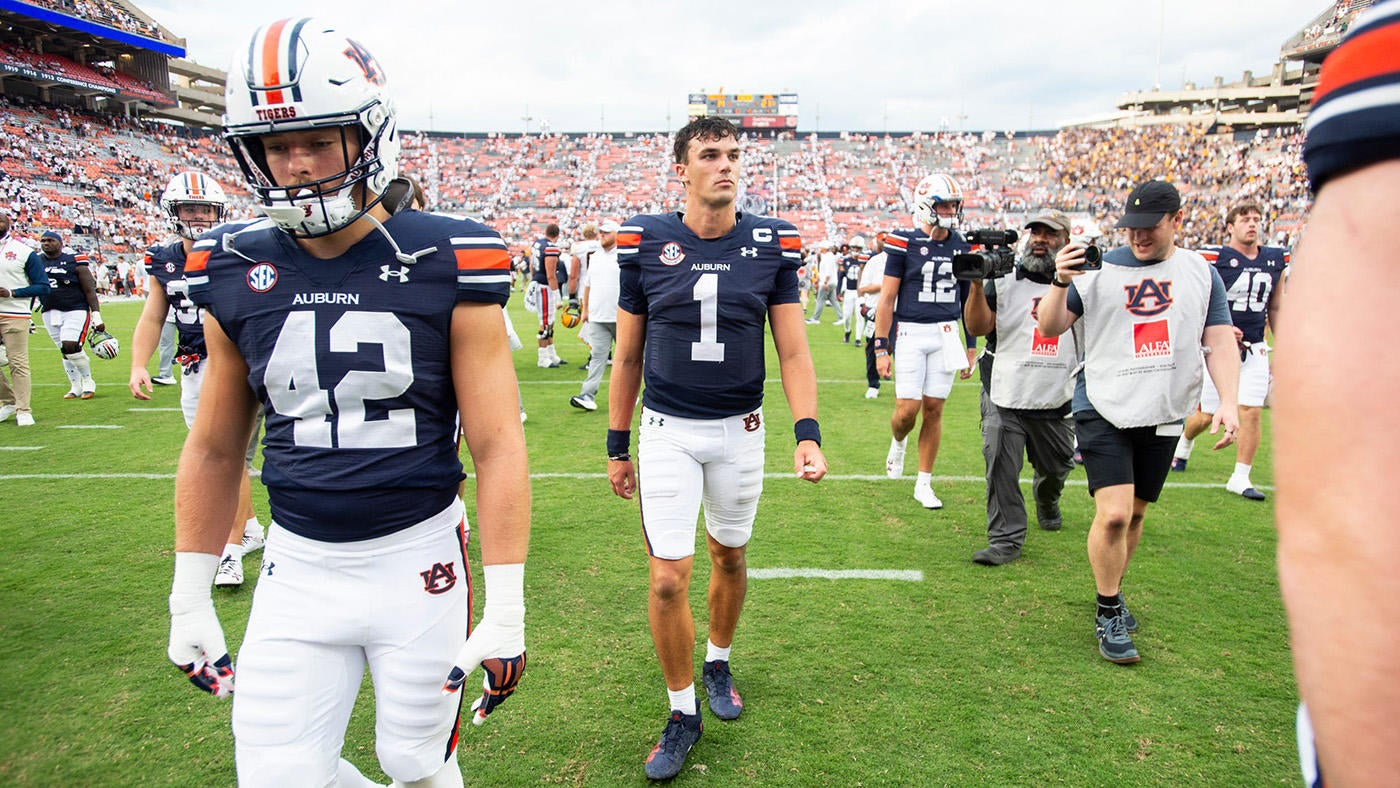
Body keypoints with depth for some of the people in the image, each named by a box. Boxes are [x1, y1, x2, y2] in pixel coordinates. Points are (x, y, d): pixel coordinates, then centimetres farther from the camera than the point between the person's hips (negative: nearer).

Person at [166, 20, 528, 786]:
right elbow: (213, 449, 9)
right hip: (296, 568, 3)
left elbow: (497, 446, -11)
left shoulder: (446, 265, -12)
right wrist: (188, 600, 11)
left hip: (418, 558, -3)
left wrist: (506, 611, -11)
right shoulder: (233, 273, 0)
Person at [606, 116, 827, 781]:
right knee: (668, 578, -4)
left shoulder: (772, 245, -3)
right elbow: (627, 356, 3)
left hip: (740, 429, 2)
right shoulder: (645, 243, -5)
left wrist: (808, 433, -13)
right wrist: (617, 445, 6)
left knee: (729, 557, 17)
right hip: (666, 431, -1)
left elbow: (793, 352, -1)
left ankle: (717, 662, 45)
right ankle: (683, 714, 18)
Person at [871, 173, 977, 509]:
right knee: (908, 409, -7)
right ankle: (898, 443, 30)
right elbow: (887, 297, -6)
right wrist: (881, 346, -9)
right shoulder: (905, 243, -6)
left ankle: (924, 484, 16)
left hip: (946, 334, 4)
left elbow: (968, 300, 17)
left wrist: (971, 345, 16)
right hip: (911, 333, -3)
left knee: (934, 409, 5)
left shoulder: (963, 248, 8)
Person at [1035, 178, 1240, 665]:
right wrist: (1061, 283, -20)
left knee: (1136, 513, 13)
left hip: (1164, 416, 3)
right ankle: (1109, 615, 5)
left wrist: (1228, 402, -8)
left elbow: (1220, 343, 5)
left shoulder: (1201, 274, 6)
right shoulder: (1100, 270, -1)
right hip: (1104, 410, -3)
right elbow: (1050, 328, -2)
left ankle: (1113, 591, 34)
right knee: (1113, 515, -12)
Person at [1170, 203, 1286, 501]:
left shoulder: (1276, 260, 8)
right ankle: (1184, 442, 37)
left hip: (1254, 350, 4)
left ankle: (1240, 477, 6)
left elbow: (1275, 309, 16)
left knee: (1252, 411, -5)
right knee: (1209, 414, 4)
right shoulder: (1214, 258, -8)